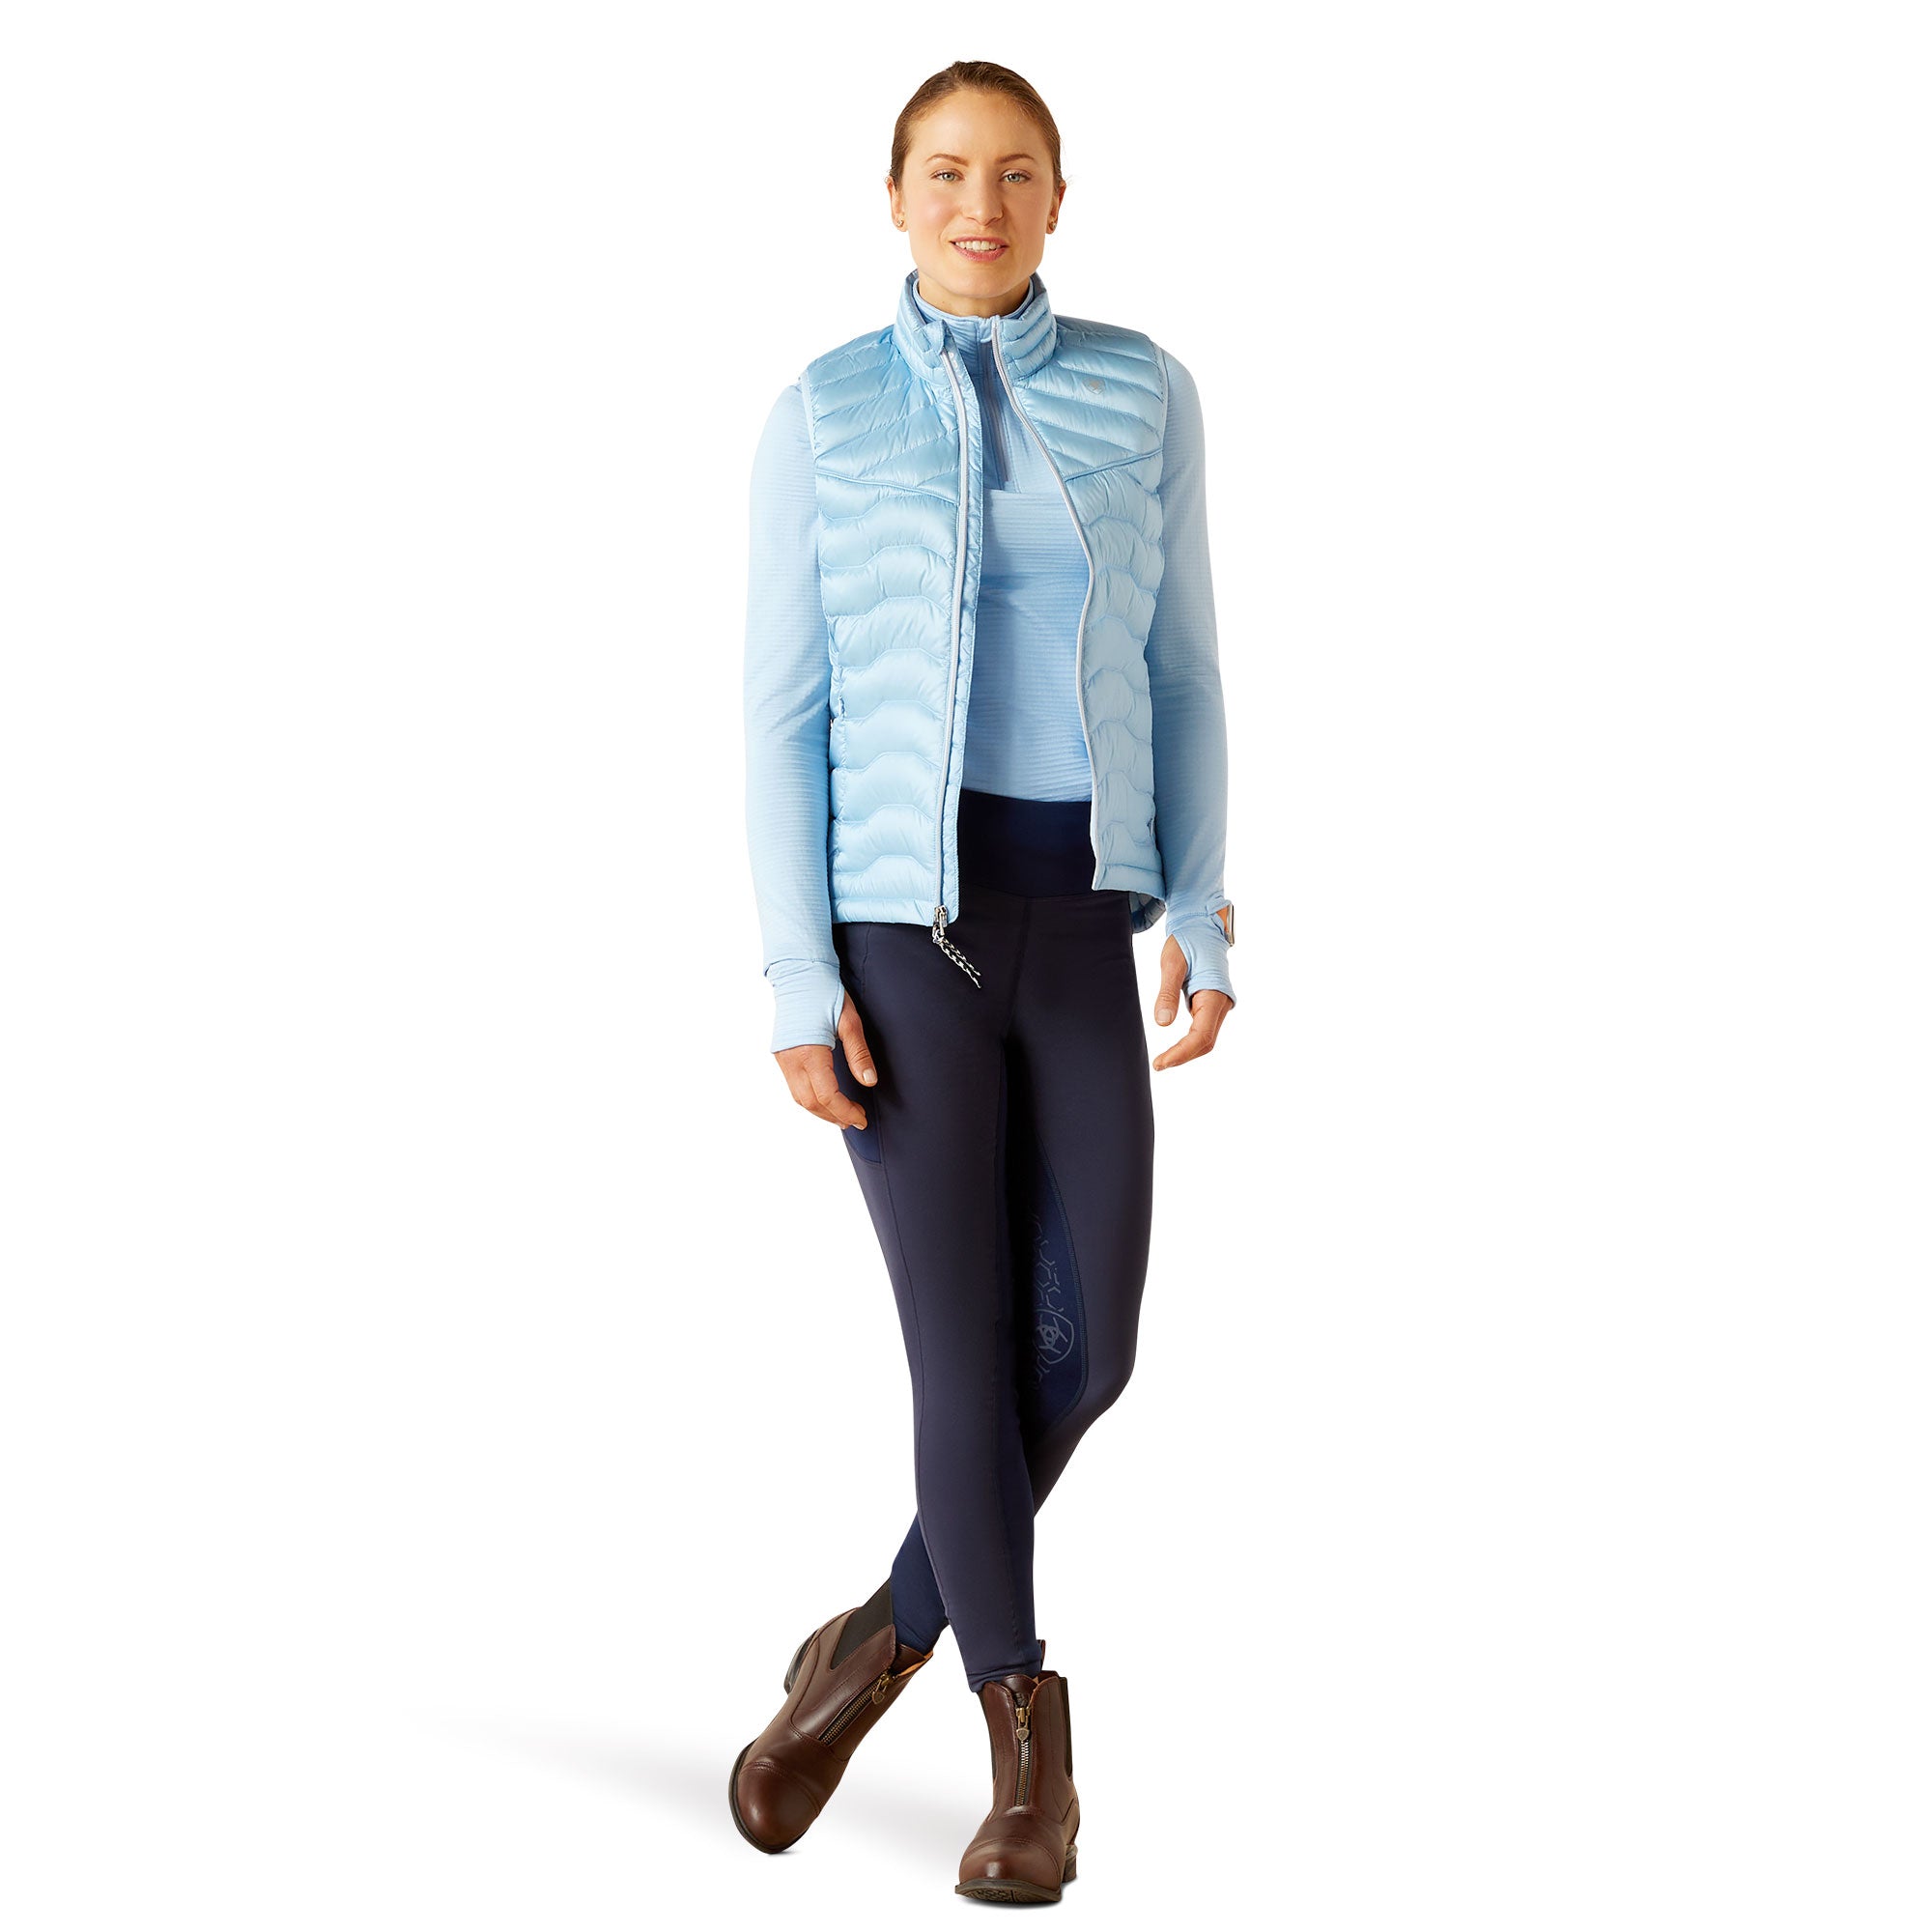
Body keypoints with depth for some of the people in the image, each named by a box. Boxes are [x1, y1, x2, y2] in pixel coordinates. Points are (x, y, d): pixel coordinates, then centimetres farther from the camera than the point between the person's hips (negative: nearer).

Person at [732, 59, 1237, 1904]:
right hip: (897, 927, -3)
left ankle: (876, 1646, 24)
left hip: (1078, 927, 3)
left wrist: (1204, 917, 1)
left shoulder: (1143, 393, 7)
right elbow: (785, 711, -2)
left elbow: (1179, 673, 9)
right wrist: (799, 984, -9)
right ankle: (1032, 1750, 15)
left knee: (1086, 1347, -2)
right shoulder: (821, 417, 0)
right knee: (967, 1351, -3)